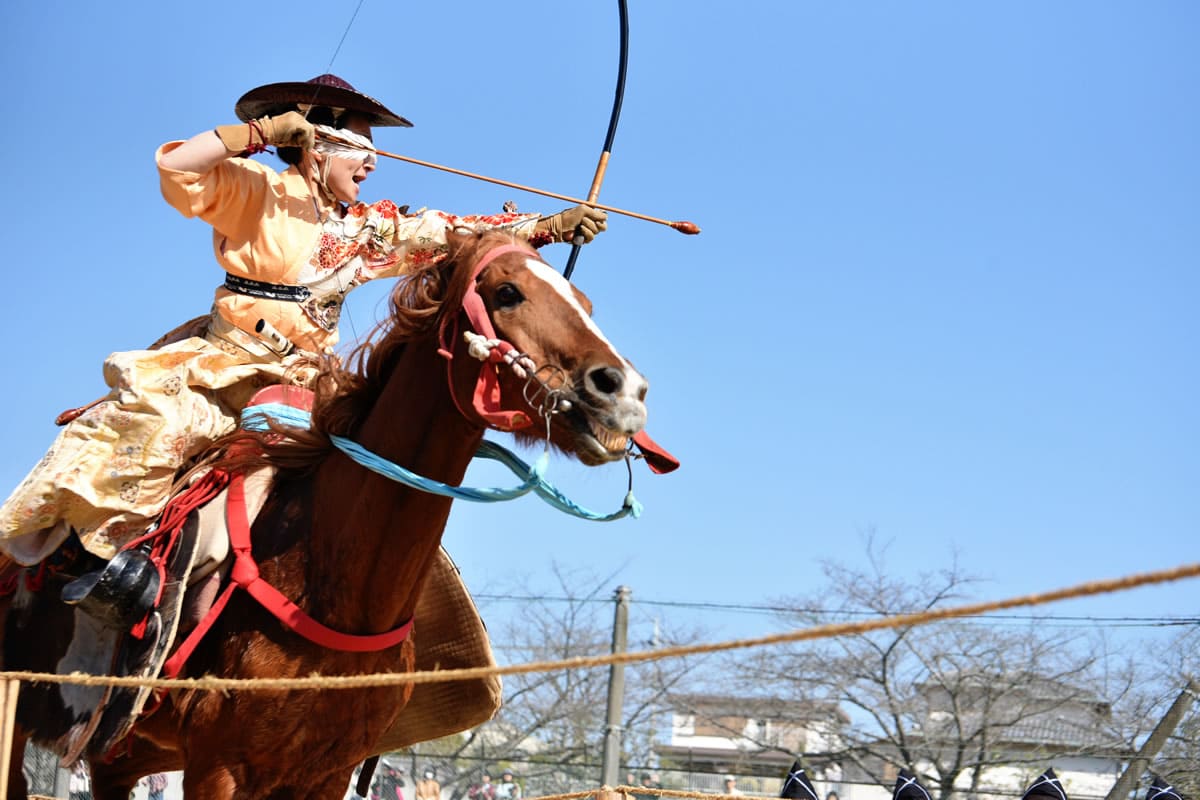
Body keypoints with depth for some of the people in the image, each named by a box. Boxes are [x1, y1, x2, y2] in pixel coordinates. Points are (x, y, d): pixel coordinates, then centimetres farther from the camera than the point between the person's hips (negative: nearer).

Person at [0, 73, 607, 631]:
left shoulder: (367, 230, 15)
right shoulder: (258, 190, 0)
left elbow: (456, 235, 12)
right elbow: (175, 167, -14)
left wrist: (550, 227, 5)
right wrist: (261, 131, -16)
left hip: (304, 378, 6)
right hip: (225, 360, -6)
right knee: (156, 417, -32)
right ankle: (120, 545, -21)